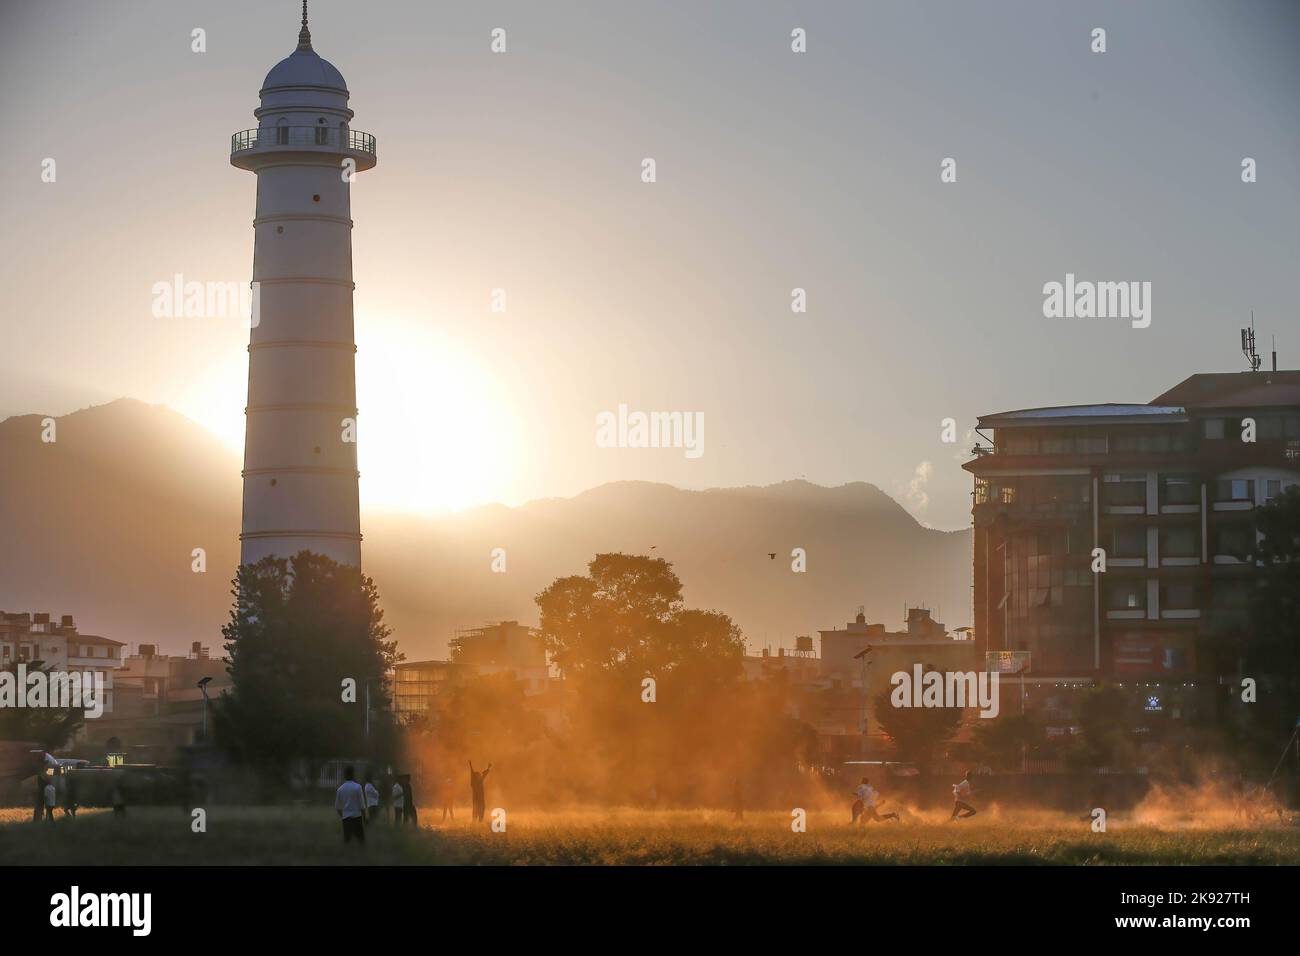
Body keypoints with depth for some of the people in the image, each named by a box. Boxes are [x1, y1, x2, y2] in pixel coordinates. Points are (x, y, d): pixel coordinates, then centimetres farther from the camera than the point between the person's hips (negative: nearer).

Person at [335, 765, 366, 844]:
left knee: (347, 839, 7)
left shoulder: (340, 789, 3)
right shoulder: (357, 787, -8)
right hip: (356, 816, -3)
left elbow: (337, 807, 7)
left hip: (345, 817, 4)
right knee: (361, 839, 2)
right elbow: (362, 805, -8)